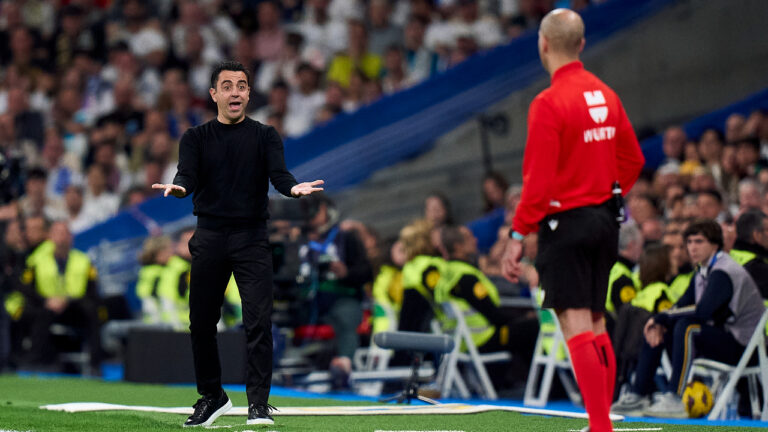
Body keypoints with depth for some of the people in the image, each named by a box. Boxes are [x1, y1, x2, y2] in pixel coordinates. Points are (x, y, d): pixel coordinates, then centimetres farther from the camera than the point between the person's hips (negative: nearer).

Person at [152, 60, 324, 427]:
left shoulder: (264, 136, 8)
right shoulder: (196, 138, 9)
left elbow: (278, 174, -7)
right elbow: (188, 175, -7)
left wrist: (293, 188, -30)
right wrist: (179, 188, -32)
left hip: (252, 237, -1)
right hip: (210, 237, 1)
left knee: (258, 320, -11)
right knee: (201, 322, 5)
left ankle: (258, 402, -8)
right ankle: (212, 396, 22)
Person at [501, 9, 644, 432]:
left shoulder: (548, 103, -14)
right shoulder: (606, 96, 7)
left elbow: (539, 180, -17)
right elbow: (632, 160, 15)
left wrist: (517, 237, -13)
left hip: (565, 223, -7)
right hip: (604, 219, 8)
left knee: (577, 326, -8)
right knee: (596, 324, 14)